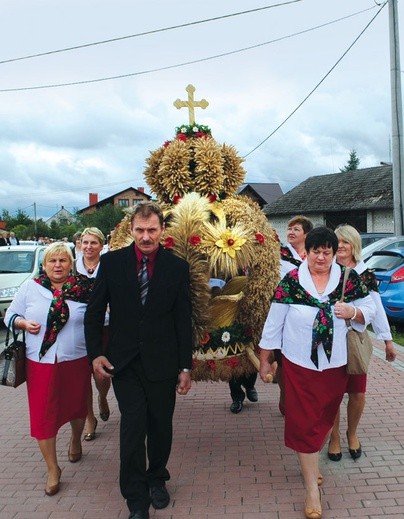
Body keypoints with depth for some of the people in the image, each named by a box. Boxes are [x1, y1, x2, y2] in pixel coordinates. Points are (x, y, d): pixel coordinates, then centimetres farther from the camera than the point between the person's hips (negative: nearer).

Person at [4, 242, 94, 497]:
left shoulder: (84, 288, -4)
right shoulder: (30, 287, 1)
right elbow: (10, 315, 8)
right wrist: (24, 323, -12)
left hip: (76, 361, 0)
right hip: (41, 362, 0)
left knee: (76, 406, 19)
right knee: (42, 415, 3)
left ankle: (76, 441, 50)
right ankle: (53, 469, 20)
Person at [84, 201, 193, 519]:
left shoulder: (177, 267, -2)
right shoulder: (112, 262, -1)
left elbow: (184, 321, 1)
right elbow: (95, 312, 5)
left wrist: (186, 367, 0)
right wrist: (96, 353, -4)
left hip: (162, 362, 1)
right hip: (124, 362, 0)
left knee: (161, 425, 13)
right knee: (133, 426, -5)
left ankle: (157, 479, 39)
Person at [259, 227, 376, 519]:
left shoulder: (349, 280, -3)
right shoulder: (291, 281, -9)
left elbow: (370, 310, 5)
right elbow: (274, 322, -5)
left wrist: (353, 312, -19)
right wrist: (264, 360, -1)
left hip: (335, 364, 3)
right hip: (300, 363, -2)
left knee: (324, 418, 18)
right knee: (304, 423, 1)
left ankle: (308, 462, 44)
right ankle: (313, 489, 14)